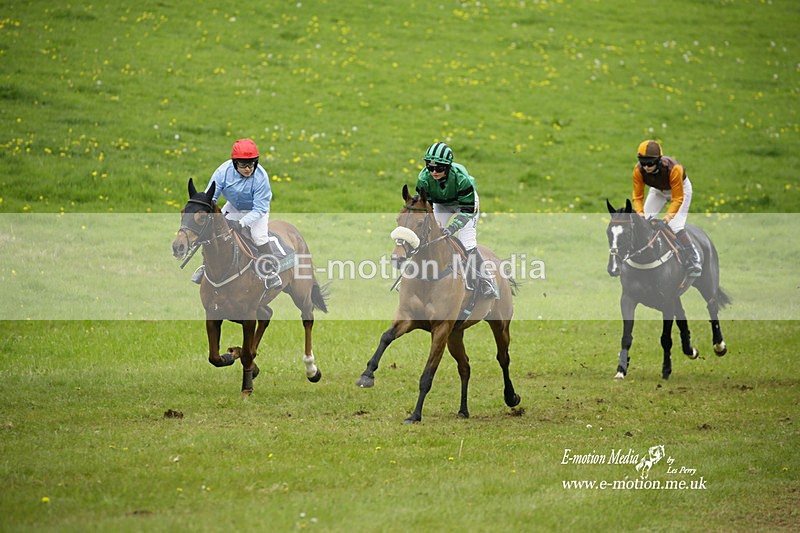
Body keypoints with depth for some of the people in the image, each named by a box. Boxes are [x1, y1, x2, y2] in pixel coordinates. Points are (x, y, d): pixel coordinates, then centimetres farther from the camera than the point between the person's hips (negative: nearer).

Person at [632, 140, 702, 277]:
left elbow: (677, 198, -34)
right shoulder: (638, 170, -30)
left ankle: (694, 262, -3)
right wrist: (640, 213, -40)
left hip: (680, 188, -5)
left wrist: (669, 215, -46)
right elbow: (637, 196, -23)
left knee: (676, 227, -17)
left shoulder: (674, 169, -40)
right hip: (658, 190, 5)